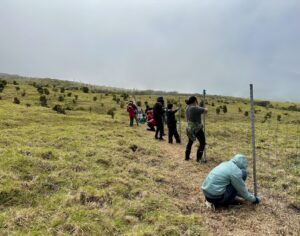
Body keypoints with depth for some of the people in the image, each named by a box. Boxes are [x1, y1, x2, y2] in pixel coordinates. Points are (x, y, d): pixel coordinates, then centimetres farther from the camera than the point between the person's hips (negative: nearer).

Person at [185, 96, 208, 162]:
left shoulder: (188, 108, 4)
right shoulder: (195, 108, -22)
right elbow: (205, 110, -20)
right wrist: (205, 109, 0)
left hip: (189, 128, 8)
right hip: (197, 128, -8)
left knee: (190, 142, 23)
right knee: (202, 143, 5)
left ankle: (187, 157, 31)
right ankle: (199, 158, 5)